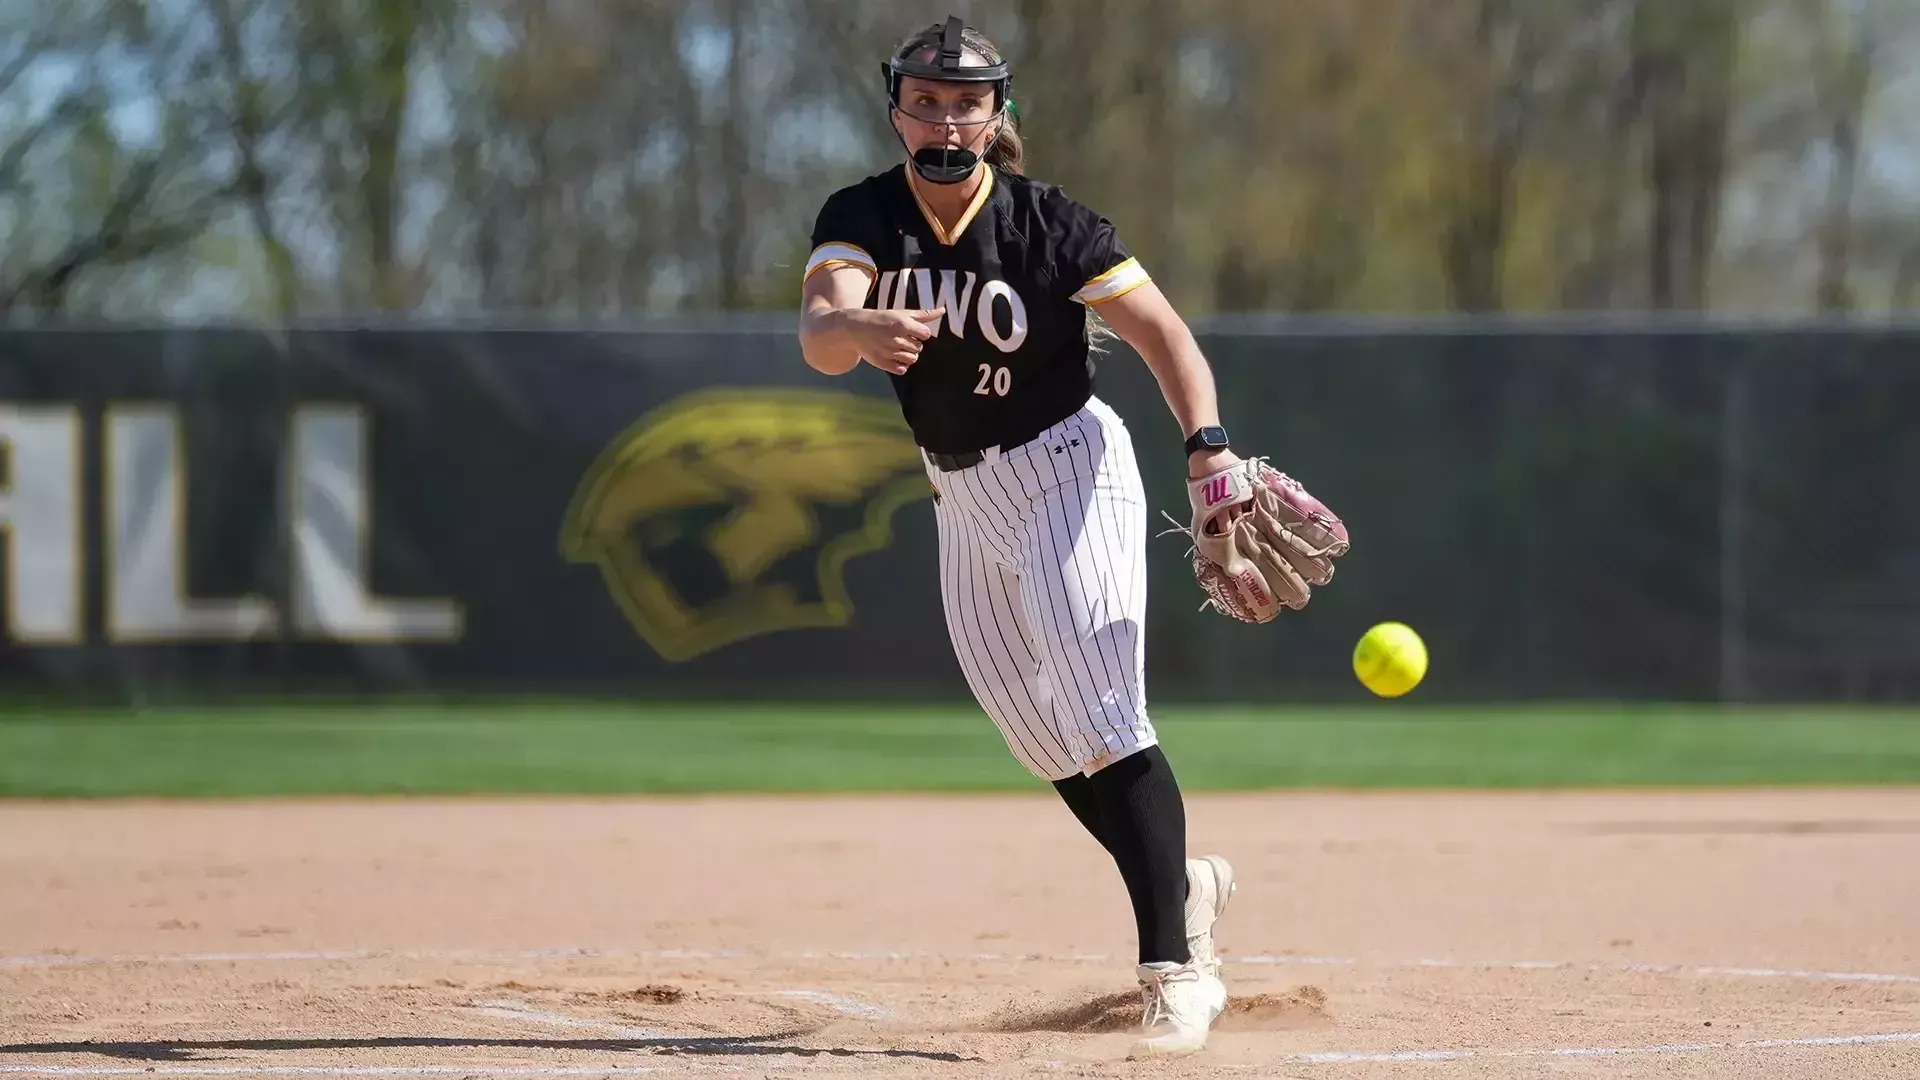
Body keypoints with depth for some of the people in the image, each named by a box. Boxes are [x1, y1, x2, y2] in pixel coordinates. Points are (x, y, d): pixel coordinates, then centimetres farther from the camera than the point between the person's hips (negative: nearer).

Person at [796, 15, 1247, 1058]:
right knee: (1042, 738, 14)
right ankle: (1182, 882, 37)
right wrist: (861, 326, -53)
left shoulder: (1049, 223, -17)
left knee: (1101, 718, -18)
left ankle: (1176, 968, -22)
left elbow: (1160, 328, -22)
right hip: (963, 496, 5)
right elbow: (817, 333, -28)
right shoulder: (860, 219, -9)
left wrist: (1208, 442, -40)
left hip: (1065, 467, -5)